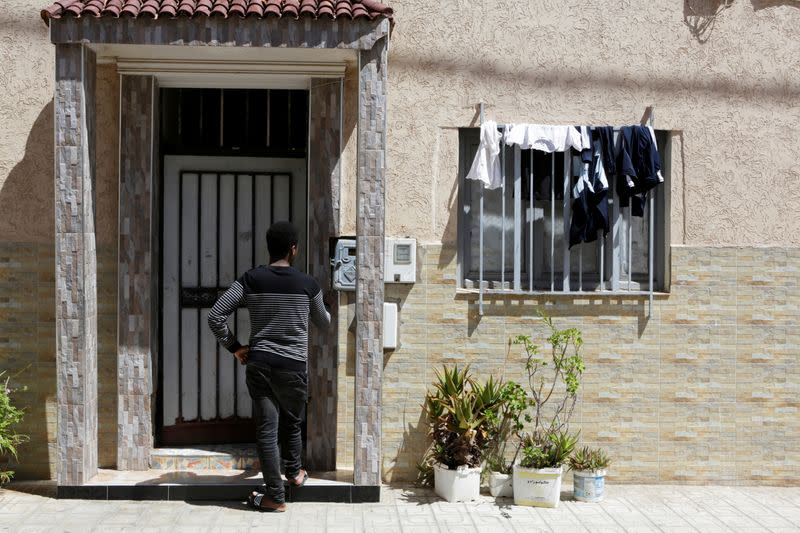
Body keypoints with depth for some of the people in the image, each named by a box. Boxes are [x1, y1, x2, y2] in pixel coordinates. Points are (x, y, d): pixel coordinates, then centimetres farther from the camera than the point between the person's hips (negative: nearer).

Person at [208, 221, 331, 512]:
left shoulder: (250, 280, -1)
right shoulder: (308, 284, -2)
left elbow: (215, 316, -5)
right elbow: (324, 322, 15)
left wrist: (234, 347, 6)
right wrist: (321, 306, 36)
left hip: (258, 365, 1)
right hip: (293, 366, 0)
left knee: (266, 429, 5)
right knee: (292, 423, 22)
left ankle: (275, 496, 9)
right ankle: (294, 472, 40)